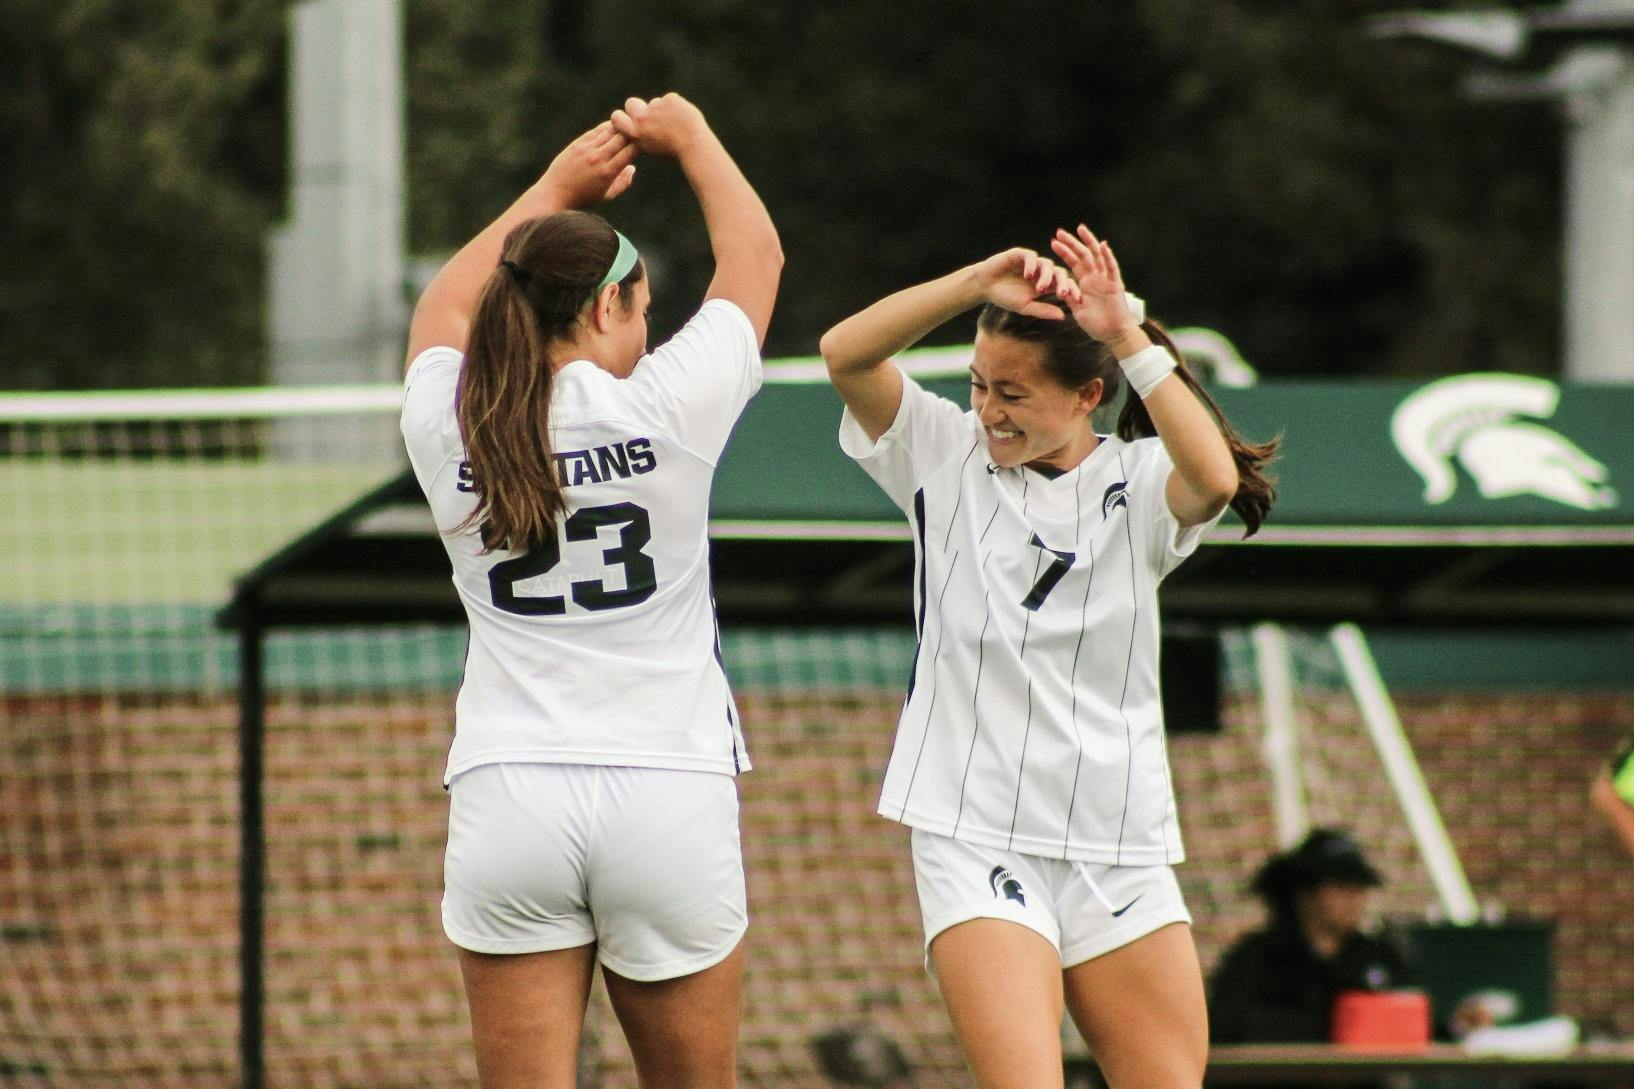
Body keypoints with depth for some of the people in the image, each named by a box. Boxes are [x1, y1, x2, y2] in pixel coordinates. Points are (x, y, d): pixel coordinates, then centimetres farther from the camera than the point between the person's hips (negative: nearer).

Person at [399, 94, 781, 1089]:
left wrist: (560, 187, 35)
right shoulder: (669, 409, -6)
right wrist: (690, 137, 29)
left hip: (508, 793, 2)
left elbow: (444, 307, 26)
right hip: (670, 792, -2)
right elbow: (756, 254, 13)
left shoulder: (448, 431, 2)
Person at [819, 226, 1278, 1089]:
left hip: (1123, 855, 2)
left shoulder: (1138, 483, 2)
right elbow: (845, 353, -12)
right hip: (975, 845, -2)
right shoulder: (946, 453, 4)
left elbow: (1214, 478, -22)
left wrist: (1127, 336, -24)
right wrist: (978, 283, -23)